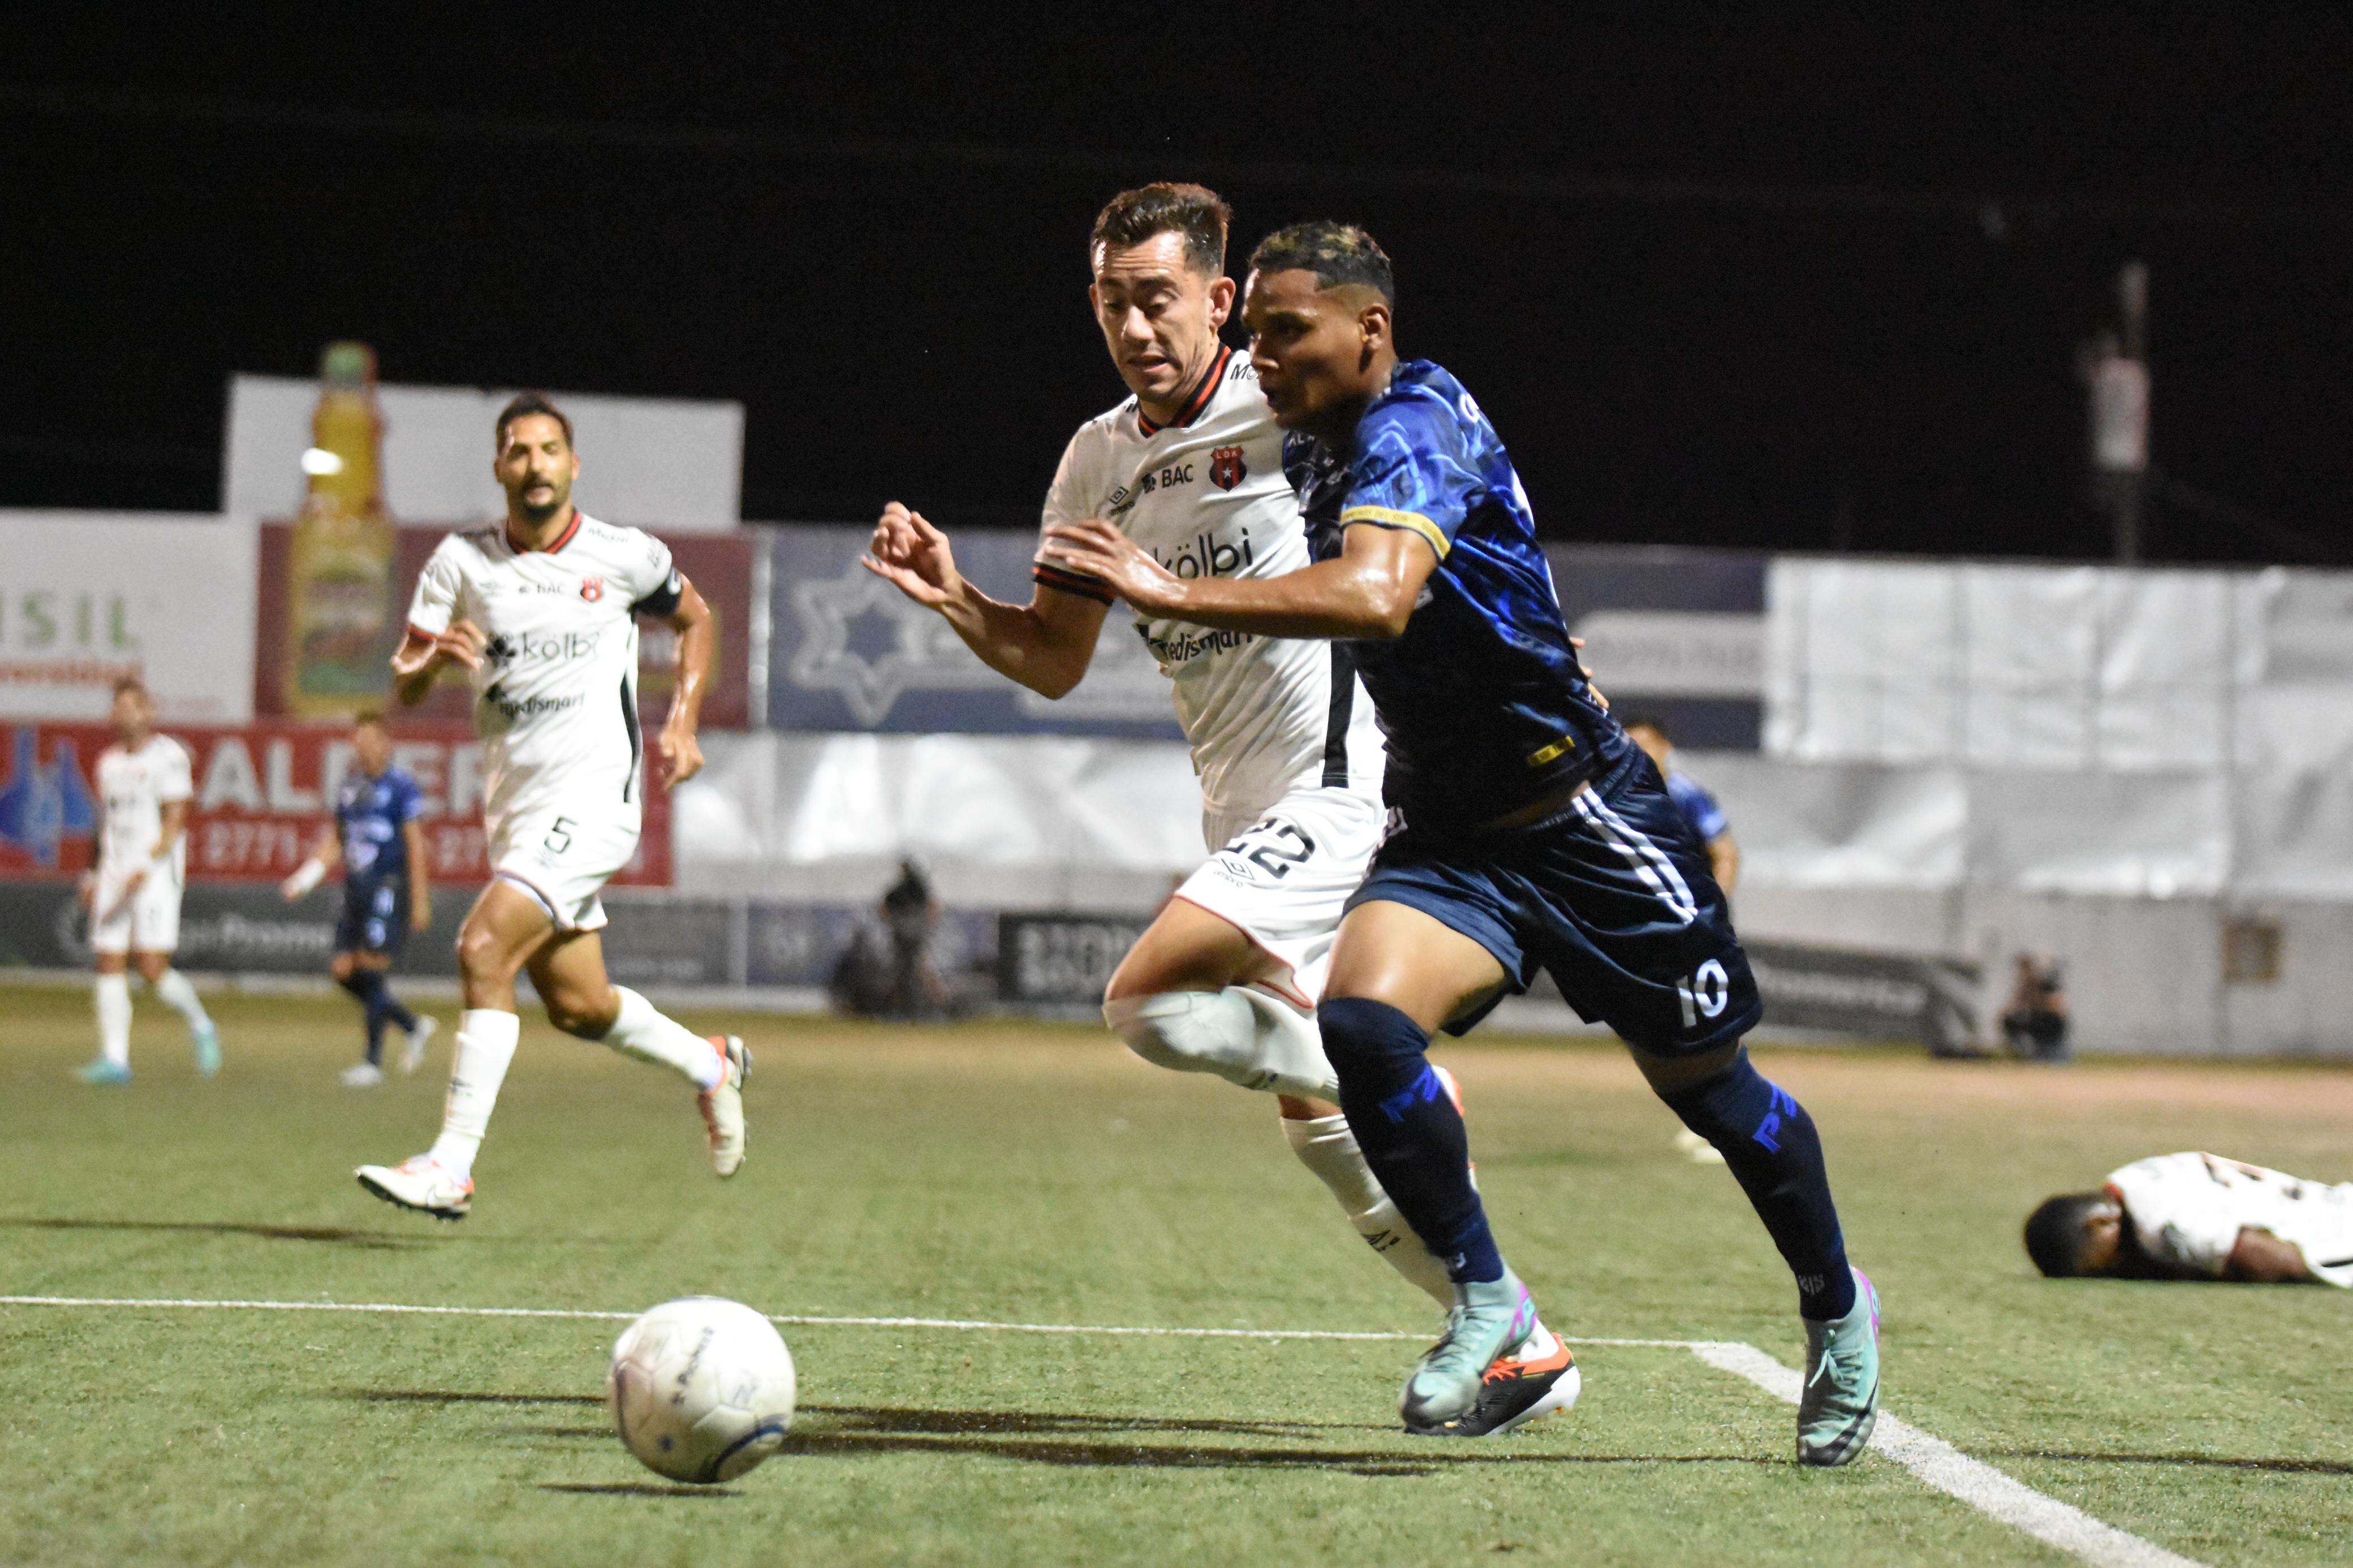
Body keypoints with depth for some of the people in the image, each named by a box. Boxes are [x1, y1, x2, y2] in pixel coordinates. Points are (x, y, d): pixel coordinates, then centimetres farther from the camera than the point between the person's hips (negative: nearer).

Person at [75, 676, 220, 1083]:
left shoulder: (168, 756, -6)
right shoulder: (109, 762, 15)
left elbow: (175, 823, -12)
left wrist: (145, 867, -21)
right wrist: (94, 876, 18)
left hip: (157, 874, -6)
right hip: (114, 876, 6)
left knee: (153, 968, -13)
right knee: (110, 965, -2)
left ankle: (200, 1026, 11)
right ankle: (114, 1059, 0)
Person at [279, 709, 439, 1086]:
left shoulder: (400, 786, -6)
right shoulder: (351, 785, 14)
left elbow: (415, 843, -8)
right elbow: (334, 838, 19)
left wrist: (420, 900, -11)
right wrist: (305, 878, 6)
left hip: (388, 886, -7)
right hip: (356, 886, 7)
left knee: (372, 967, -11)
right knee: (344, 970, 3)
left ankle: (374, 1062, -3)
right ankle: (413, 1026, 19)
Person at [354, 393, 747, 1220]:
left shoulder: (624, 556, -3)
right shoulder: (461, 561, 3)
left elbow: (693, 618, 17)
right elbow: (402, 687, 2)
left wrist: (682, 723, 6)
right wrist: (433, 659, -21)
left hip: (591, 796, -5)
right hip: (513, 803, 5)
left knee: (484, 950, -22)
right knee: (579, 1006, 12)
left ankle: (450, 1167, -21)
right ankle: (710, 1064, 41)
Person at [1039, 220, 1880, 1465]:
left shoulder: (1417, 425, -23)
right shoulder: (1312, 448, 4)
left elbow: (1377, 598, -43)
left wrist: (1173, 596, -47)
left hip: (1585, 818, -6)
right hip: (1444, 834, 6)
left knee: (1708, 1087, 9)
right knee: (1359, 1022, -23)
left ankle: (1836, 1308, 36)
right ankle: (1484, 1296, -5)